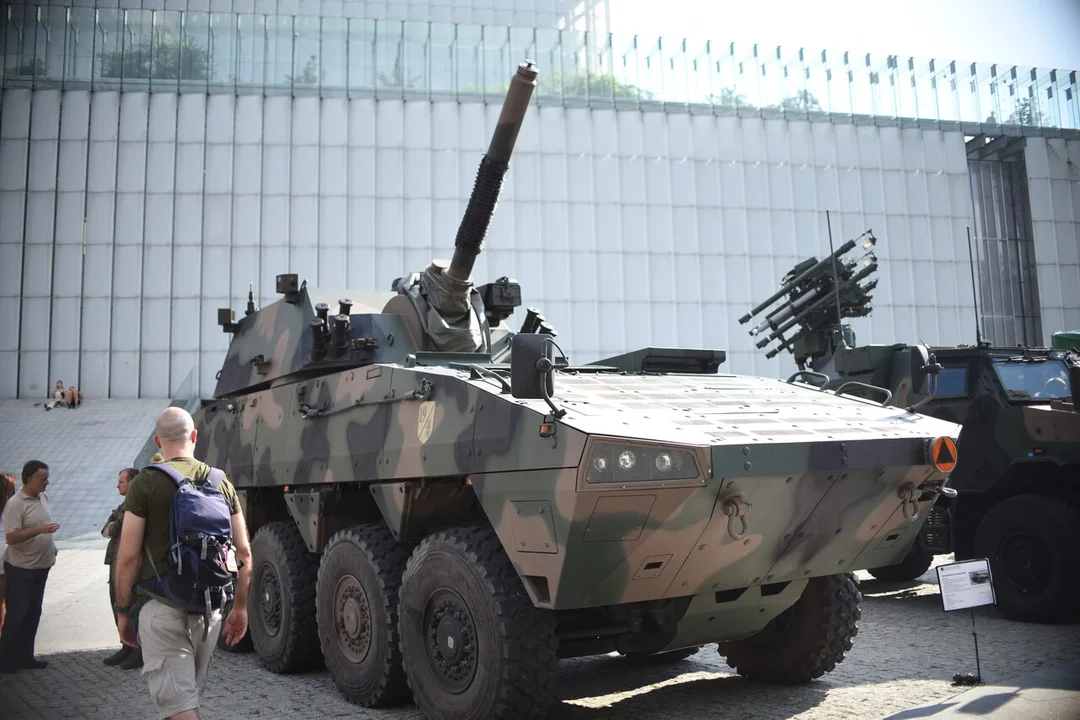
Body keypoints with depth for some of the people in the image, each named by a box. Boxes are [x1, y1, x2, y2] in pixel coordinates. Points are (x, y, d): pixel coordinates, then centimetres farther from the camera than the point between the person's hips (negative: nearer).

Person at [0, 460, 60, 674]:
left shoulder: (43, 497, 5)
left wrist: (51, 546, 13)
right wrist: (39, 530, -32)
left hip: (41, 566, 8)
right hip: (21, 568, -8)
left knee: (33, 614, 14)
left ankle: (24, 656, 24)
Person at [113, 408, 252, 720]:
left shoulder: (146, 483, -7)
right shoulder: (222, 483, 5)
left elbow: (128, 556, -9)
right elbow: (244, 552, 5)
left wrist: (123, 611, 2)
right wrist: (240, 606, 14)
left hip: (161, 607, -5)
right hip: (208, 609, 5)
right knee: (190, 692, 22)